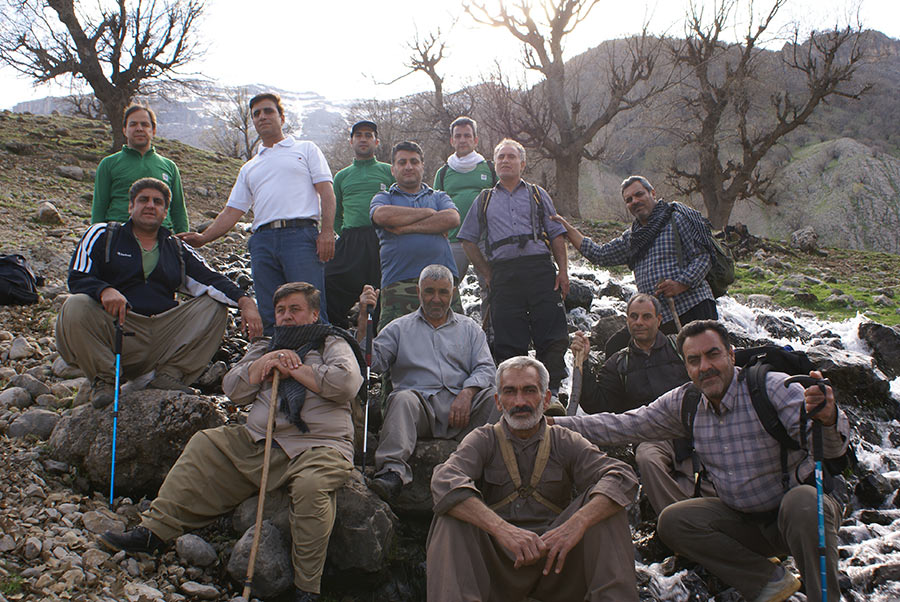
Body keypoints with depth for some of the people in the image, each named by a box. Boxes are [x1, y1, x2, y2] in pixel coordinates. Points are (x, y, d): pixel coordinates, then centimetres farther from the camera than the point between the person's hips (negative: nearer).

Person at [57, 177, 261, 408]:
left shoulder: (178, 250, 20)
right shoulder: (102, 235, 11)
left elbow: (212, 281, 8)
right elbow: (77, 279, 0)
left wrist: (245, 302, -13)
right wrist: (104, 290, -24)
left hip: (163, 334, 3)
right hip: (114, 327, -3)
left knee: (215, 306, -9)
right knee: (75, 308, -30)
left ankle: (170, 375, -15)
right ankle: (104, 377, -13)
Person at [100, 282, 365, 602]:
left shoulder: (332, 344, 10)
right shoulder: (263, 348, 26)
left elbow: (347, 382, -11)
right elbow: (233, 389, 13)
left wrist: (294, 369, -5)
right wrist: (267, 361, -1)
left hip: (318, 445, -6)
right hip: (259, 441, 6)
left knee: (311, 485, -35)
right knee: (204, 445, -3)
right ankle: (154, 530, -1)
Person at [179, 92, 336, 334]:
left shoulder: (305, 149, 16)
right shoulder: (249, 168, 28)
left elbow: (326, 192, 5)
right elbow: (232, 211, 22)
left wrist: (327, 232, -10)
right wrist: (203, 237, 7)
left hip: (300, 235, -4)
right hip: (262, 240, 4)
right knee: (269, 317, 0)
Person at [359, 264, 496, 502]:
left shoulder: (469, 328, 23)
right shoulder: (400, 328, 19)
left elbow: (485, 368, 10)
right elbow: (372, 361, 5)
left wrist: (467, 393, -11)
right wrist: (364, 319, -6)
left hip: (462, 405, 1)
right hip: (421, 404, -1)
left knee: (495, 397, -28)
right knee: (403, 399, -35)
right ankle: (393, 471, -48)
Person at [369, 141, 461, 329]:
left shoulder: (439, 197, 24)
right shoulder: (384, 198, 19)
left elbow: (452, 219, 1)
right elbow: (382, 216, -7)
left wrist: (405, 228, -3)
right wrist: (428, 213, 2)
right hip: (398, 283, -1)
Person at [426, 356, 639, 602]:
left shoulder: (565, 442, 8)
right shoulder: (483, 440, 5)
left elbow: (623, 478, -9)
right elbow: (444, 482, -17)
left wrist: (577, 523, -29)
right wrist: (501, 528, -34)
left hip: (554, 558, 1)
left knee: (601, 499, -17)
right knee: (451, 517, -25)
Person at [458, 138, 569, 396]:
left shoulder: (538, 194, 20)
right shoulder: (484, 200, 21)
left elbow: (557, 235, 14)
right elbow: (468, 240, 19)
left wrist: (563, 270, 0)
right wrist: (488, 275, 9)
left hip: (540, 269, 0)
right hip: (503, 274, 0)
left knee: (553, 336, -8)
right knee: (508, 340, -3)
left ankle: (551, 391, -2)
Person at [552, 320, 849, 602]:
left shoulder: (773, 388, -18)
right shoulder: (684, 403, -4)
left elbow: (831, 446, -27)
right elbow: (624, 426, 1)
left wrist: (828, 418, -52)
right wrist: (556, 424, -8)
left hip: (800, 505, -4)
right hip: (743, 519, 5)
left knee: (802, 501, -36)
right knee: (672, 521, -14)